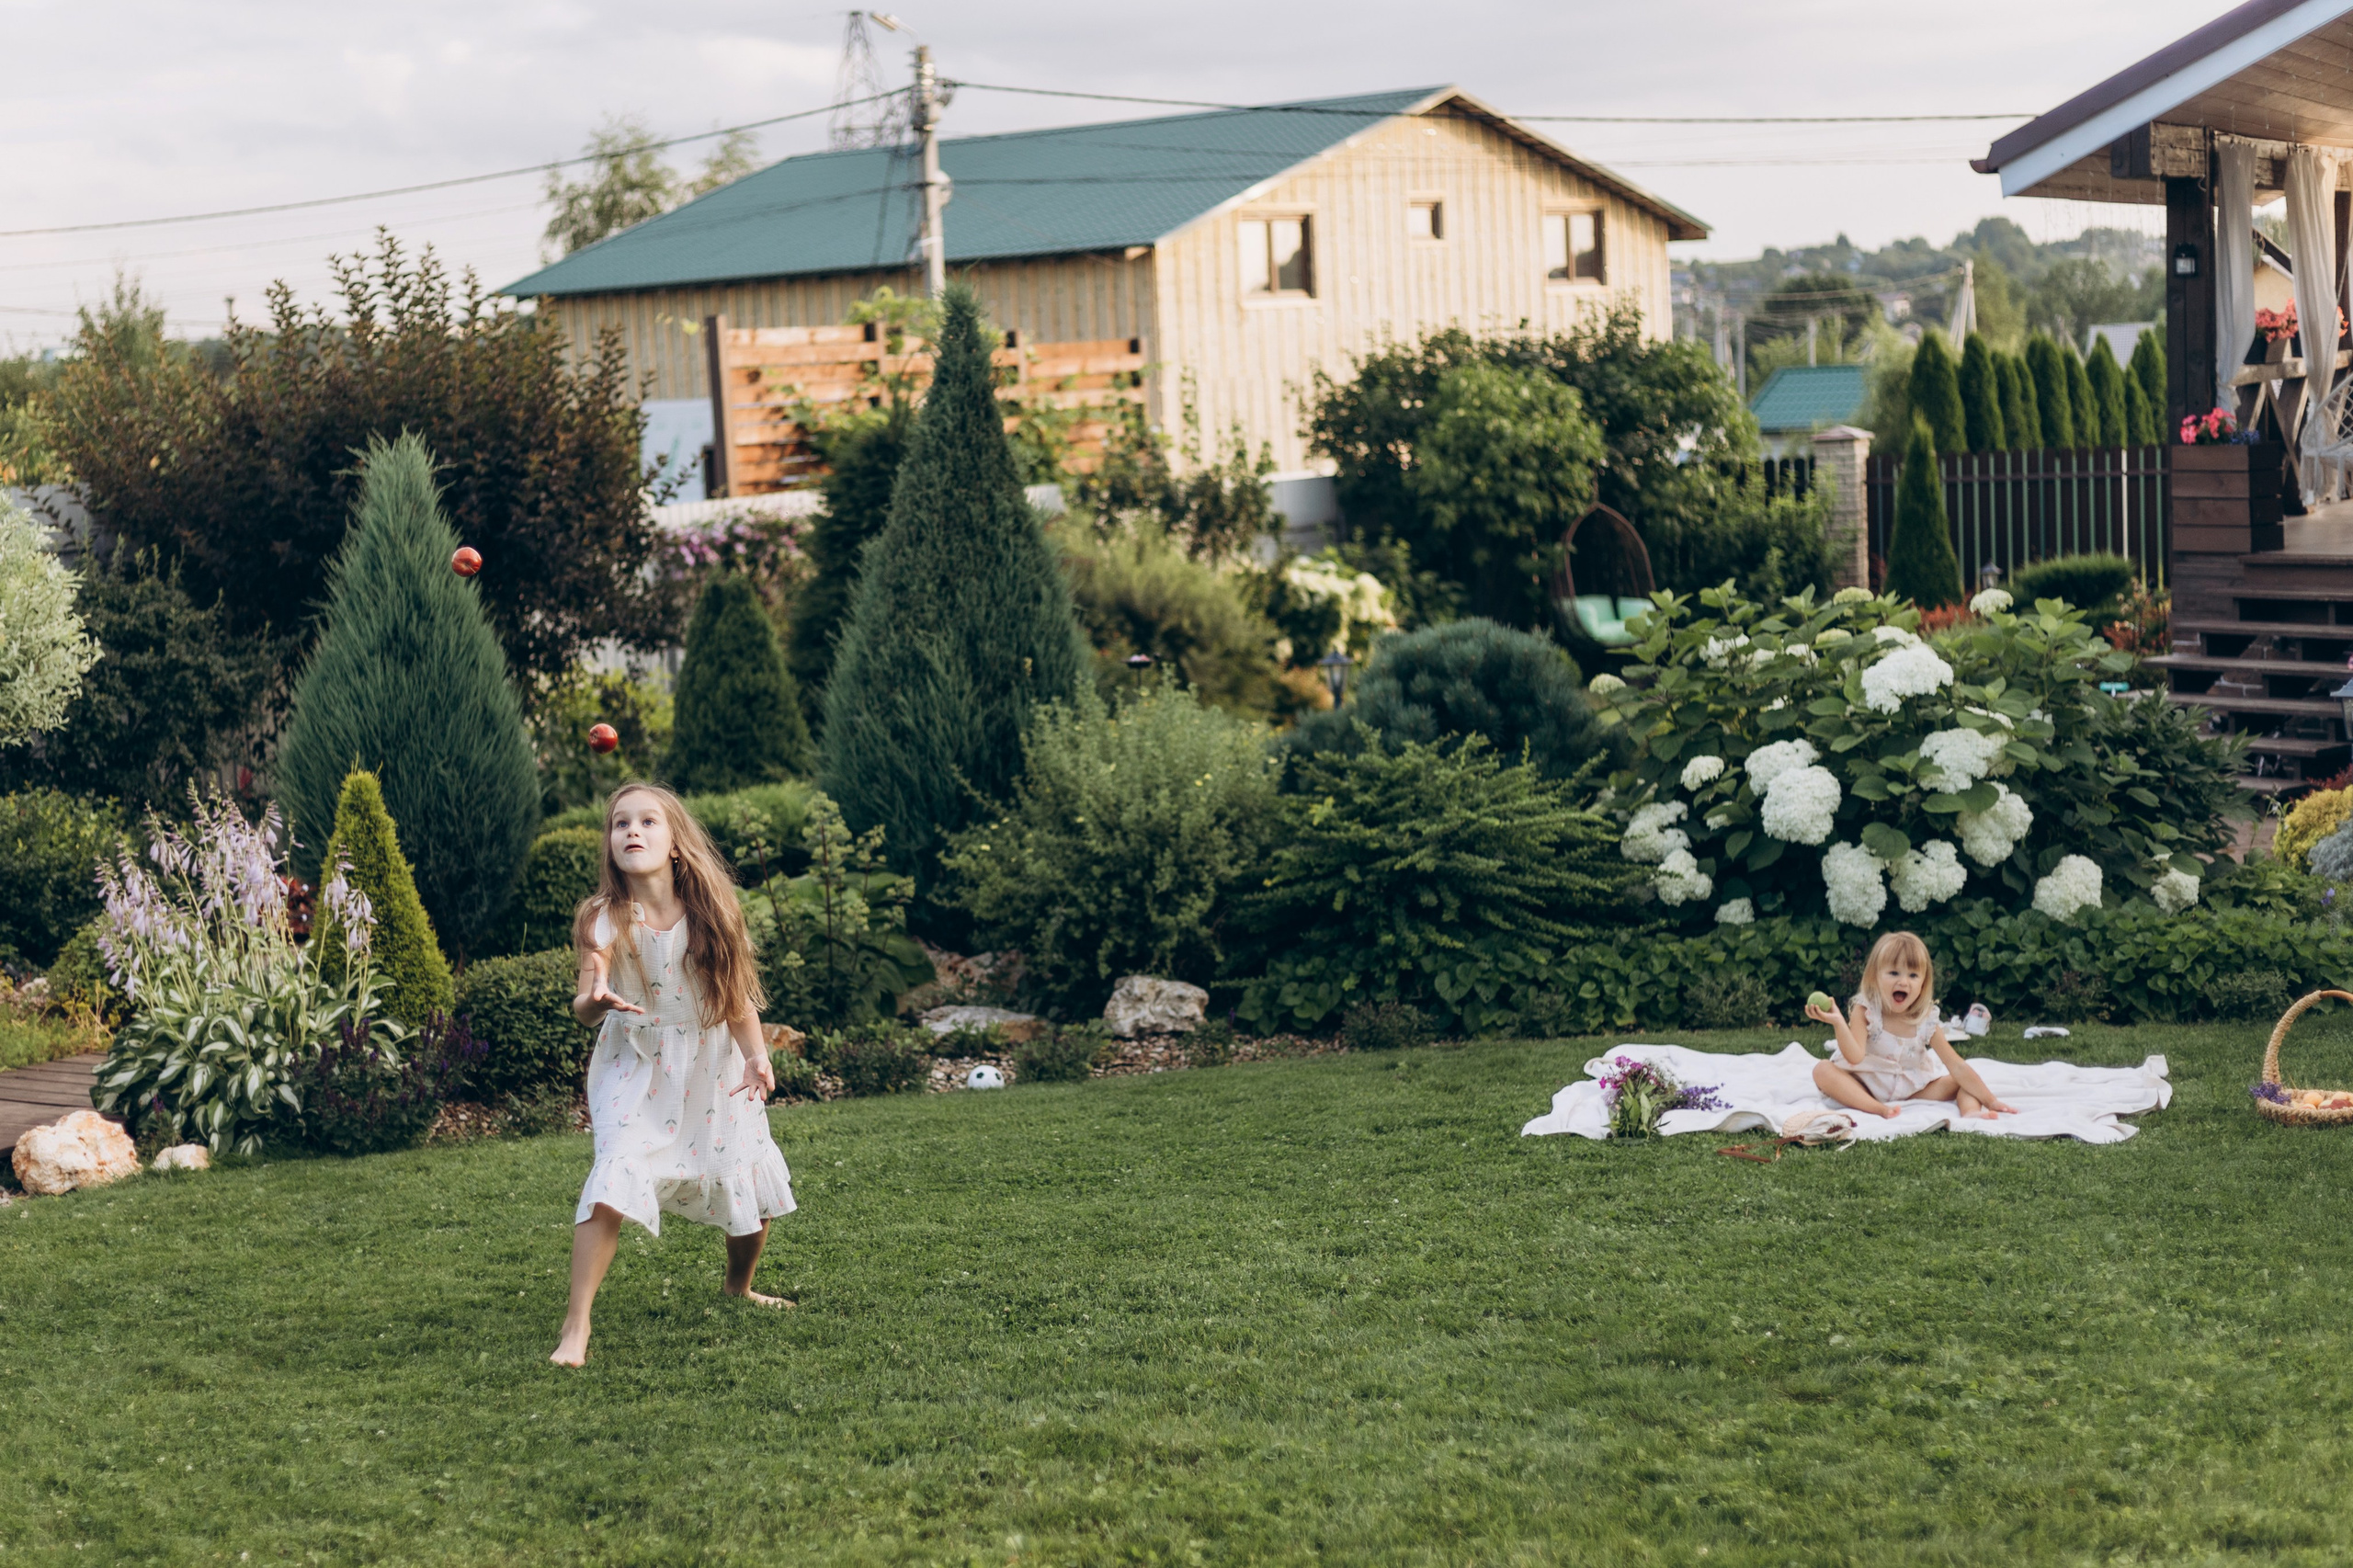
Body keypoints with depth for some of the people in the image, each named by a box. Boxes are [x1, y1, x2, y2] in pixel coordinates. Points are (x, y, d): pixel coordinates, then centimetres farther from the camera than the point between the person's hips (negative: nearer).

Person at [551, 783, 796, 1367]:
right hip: (636, 1067, -3)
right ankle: (576, 1323, -17)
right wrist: (594, 1002, -50)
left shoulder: (708, 909, -9)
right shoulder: (606, 918, -17)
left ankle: (739, 1286, 36)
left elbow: (737, 995, -3)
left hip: (712, 1066, 3)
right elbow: (584, 1006, -26)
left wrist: (757, 1055, -19)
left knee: (753, 1178, 6)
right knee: (615, 1177, -23)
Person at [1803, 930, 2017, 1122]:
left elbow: (1958, 1067, -8)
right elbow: (1855, 1057, -28)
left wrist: (1990, 1100, -14)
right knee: (1822, 1070, -28)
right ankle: (1878, 1108, -40)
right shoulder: (1865, 1011, -14)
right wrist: (1838, 1023, -44)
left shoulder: (1927, 1021, -9)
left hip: (1911, 1089, 2)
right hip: (1867, 1085, -2)